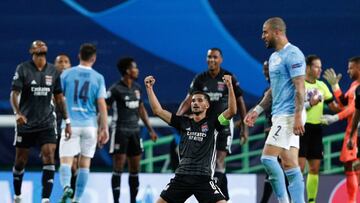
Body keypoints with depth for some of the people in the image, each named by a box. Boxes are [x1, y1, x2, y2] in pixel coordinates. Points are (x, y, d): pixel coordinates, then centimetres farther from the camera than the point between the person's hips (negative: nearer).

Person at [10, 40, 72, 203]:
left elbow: (59, 98, 12)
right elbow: (14, 94, -11)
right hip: (25, 123, -2)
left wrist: (67, 121, 9)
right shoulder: (23, 69, -5)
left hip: (47, 123, 2)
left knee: (49, 157, -14)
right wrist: (18, 113, -29)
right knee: (21, 160, 8)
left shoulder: (52, 71, 6)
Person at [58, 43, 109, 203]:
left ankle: (66, 187, -31)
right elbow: (102, 105, -3)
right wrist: (104, 129, -1)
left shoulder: (66, 74, 2)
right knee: (84, 163, 11)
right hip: (90, 125, 1)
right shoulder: (98, 78, 1)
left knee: (65, 161, -3)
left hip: (71, 124, -1)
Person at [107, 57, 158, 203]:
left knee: (135, 169, 7)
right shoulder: (116, 89, -11)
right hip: (120, 130, -7)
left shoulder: (137, 87, 10)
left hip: (135, 131, 7)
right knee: (118, 168, -6)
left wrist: (150, 129, 20)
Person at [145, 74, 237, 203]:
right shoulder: (183, 122, 13)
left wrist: (230, 86, -22)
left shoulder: (212, 123, 5)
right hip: (182, 177, 3)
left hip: (203, 178, -3)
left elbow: (232, 111, -11)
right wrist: (149, 88, 2)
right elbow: (157, 110, 10)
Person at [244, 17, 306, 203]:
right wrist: (257, 110, 19)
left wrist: (298, 117, -24)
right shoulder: (274, 57, 18)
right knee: (290, 165, 5)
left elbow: (300, 88, -18)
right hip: (280, 116, 10)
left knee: (268, 157, -14)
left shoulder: (292, 54, -12)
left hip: (289, 116, -10)